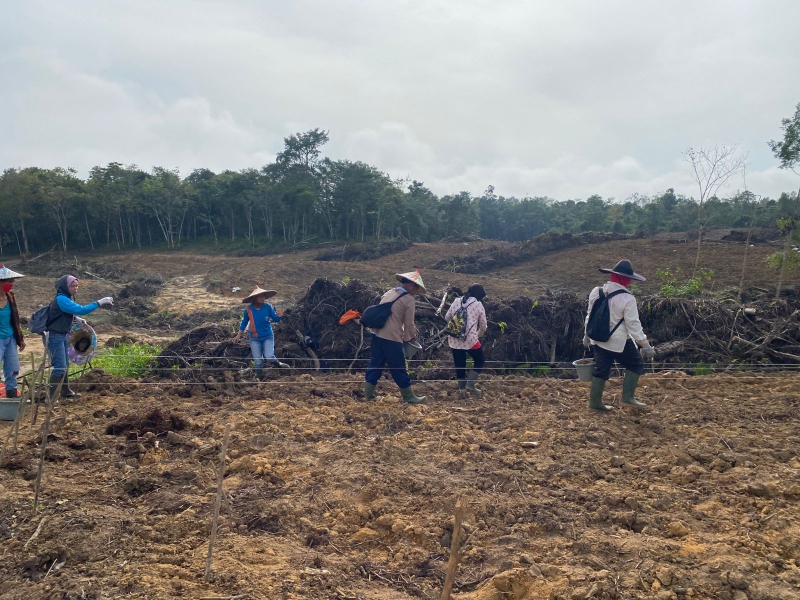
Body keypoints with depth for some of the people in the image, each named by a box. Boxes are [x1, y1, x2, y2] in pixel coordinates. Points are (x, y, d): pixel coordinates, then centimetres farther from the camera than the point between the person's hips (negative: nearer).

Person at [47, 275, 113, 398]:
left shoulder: (66, 298, 8)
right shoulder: (61, 299, -22)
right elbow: (80, 310, -31)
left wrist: (76, 318, 3)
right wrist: (99, 303, -30)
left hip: (63, 336, 10)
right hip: (55, 337, -10)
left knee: (64, 365, 18)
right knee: (59, 367, -10)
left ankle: (65, 391, 30)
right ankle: (51, 396, -4)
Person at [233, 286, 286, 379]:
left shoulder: (268, 307, -14)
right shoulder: (248, 309, -12)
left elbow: (275, 319, -4)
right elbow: (244, 323, 5)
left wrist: (279, 316, -26)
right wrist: (238, 335, 6)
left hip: (268, 336, -1)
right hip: (255, 339, 1)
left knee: (269, 357, -19)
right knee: (258, 362, 4)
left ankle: (279, 365, 12)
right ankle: (259, 378, 24)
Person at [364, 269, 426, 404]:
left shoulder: (388, 293, 15)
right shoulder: (409, 300, -7)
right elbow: (409, 323, -5)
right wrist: (412, 337, 15)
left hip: (377, 334, 7)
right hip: (391, 337, -7)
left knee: (375, 364, 14)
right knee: (398, 368, 4)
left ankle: (368, 394, 16)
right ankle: (409, 396, 16)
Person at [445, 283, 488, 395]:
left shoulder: (456, 301, 8)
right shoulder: (478, 305, 1)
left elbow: (447, 318, 14)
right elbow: (483, 326, 8)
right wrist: (477, 336, 27)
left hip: (454, 340, 4)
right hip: (470, 340, -4)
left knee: (459, 364, 15)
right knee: (480, 361, 17)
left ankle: (462, 388, 20)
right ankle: (470, 384, 5)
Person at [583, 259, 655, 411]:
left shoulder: (596, 292, -1)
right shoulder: (627, 299, -19)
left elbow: (590, 316, 9)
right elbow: (633, 324, -18)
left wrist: (587, 335, 20)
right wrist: (645, 345, -11)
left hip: (598, 340, 6)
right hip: (619, 342, -6)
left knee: (601, 370, 15)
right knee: (636, 365, 15)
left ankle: (595, 401, 20)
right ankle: (628, 396, 10)